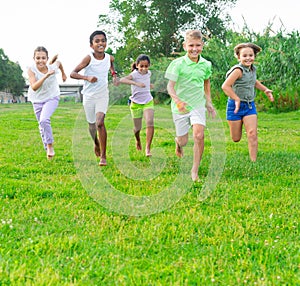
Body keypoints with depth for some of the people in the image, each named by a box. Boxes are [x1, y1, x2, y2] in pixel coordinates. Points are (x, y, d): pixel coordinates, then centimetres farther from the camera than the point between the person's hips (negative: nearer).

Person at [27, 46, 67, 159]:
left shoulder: (52, 67, -21)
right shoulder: (31, 70, -24)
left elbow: (58, 62, 5)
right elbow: (34, 87, -37)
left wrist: (63, 74, 23)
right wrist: (46, 76, -46)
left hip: (52, 98, -2)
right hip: (37, 100, 2)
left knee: (44, 120, -25)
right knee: (42, 125, 9)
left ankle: (50, 145, -9)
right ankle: (48, 149, 27)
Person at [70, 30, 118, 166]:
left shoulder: (110, 58, -4)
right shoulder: (88, 58, -16)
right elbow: (73, 73, -18)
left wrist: (114, 74, 6)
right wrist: (86, 77, -33)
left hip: (103, 95, 0)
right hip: (89, 96, 0)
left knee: (100, 123, -18)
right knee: (92, 125, 14)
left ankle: (103, 156, -14)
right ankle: (96, 144, 47)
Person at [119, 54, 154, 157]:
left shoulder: (148, 73, 2)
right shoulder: (134, 74, -17)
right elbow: (122, 80, -40)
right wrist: (136, 83, -49)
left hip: (148, 102, 3)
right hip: (136, 103, -3)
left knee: (150, 123, -21)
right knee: (137, 127, 9)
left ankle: (148, 148, -20)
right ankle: (138, 140, 45)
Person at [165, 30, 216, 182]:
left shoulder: (206, 64, 0)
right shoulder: (178, 64, -13)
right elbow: (170, 86, -15)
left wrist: (208, 101, 18)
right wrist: (177, 101, -33)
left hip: (198, 105, 2)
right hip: (180, 106, -2)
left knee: (199, 136, -18)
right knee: (183, 141, 9)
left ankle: (195, 170, -6)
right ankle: (178, 142, 49)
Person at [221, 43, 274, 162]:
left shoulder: (253, 69, 5)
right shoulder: (238, 70, -19)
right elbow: (225, 86, -26)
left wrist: (265, 90, 16)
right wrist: (237, 99, -23)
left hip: (250, 105, 5)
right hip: (235, 106, -5)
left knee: (252, 134, -10)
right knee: (236, 139, 5)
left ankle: (253, 161, -5)